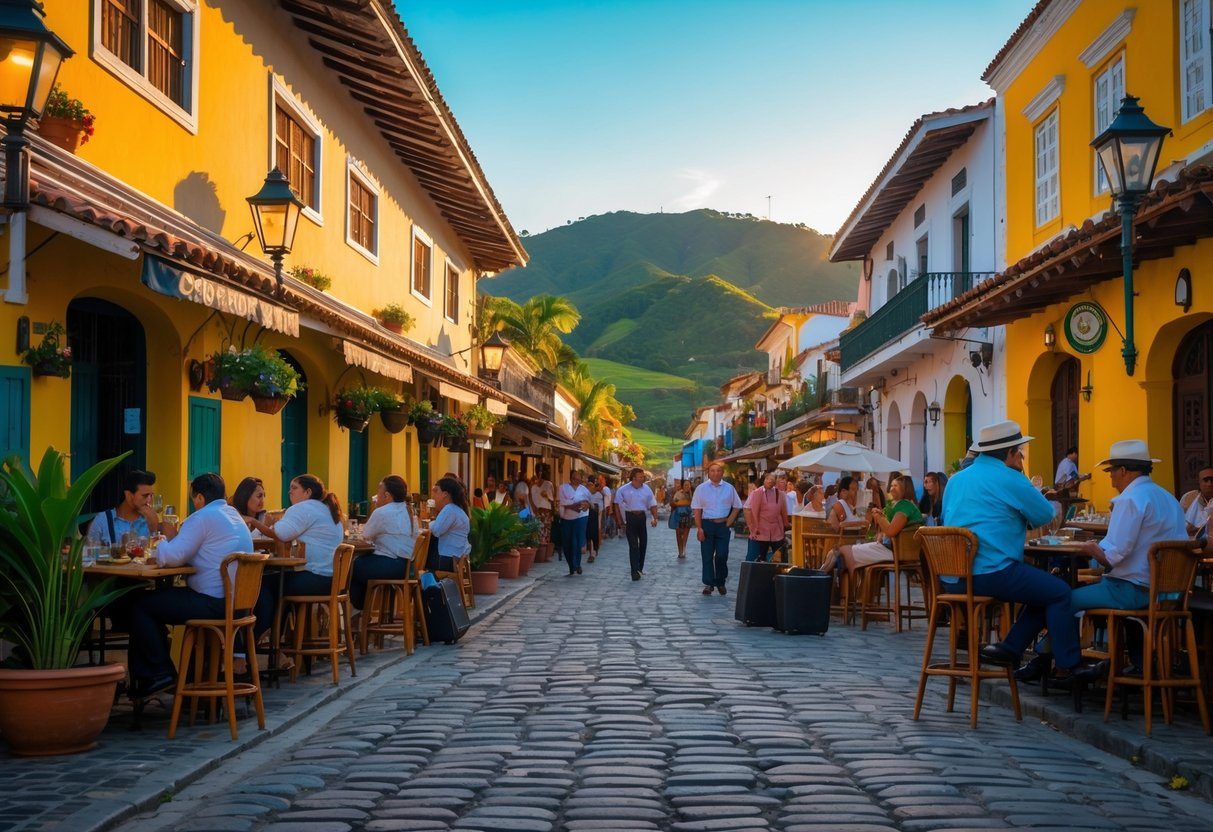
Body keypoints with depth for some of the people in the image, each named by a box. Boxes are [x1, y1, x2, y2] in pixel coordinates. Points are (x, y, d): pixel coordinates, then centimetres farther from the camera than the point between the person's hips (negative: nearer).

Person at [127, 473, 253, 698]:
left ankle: (159, 673, 2)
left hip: (213, 603, -10)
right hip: (236, 601, 10)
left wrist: (164, 543, 5)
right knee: (156, 598, 24)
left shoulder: (203, 517, -13)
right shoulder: (234, 515, 17)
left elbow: (172, 557, -17)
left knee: (141, 606, 1)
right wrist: (175, 539, 16)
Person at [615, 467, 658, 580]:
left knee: (643, 543, 11)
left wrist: (655, 518, -11)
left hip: (642, 517, 4)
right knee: (633, 545, -8)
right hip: (630, 518, -4)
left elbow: (653, 505, 4)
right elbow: (617, 505, -2)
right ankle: (635, 571, -8)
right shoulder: (623, 490, -7)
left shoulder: (647, 489, 0)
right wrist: (621, 522, -5)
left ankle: (639, 569, 27)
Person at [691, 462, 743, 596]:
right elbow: (697, 509, 0)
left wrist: (729, 522, 0)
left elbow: (736, 507, 11)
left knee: (722, 556, -2)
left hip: (723, 525, 0)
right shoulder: (701, 488, 2)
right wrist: (699, 528, -7)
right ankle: (708, 584, 8)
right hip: (706, 524, 0)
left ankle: (720, 582, 14)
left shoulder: (729, 488, 5)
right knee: (707, 556, 1)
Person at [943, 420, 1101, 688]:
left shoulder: (956, 480, 17)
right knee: (1059, 592, 2)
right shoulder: (1008, 479, -7)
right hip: (992, 573, -9)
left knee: (1045, 589, 21)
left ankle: (1009, 649, 13)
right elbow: (1045, 514, -1)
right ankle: (1068, 667, 4)